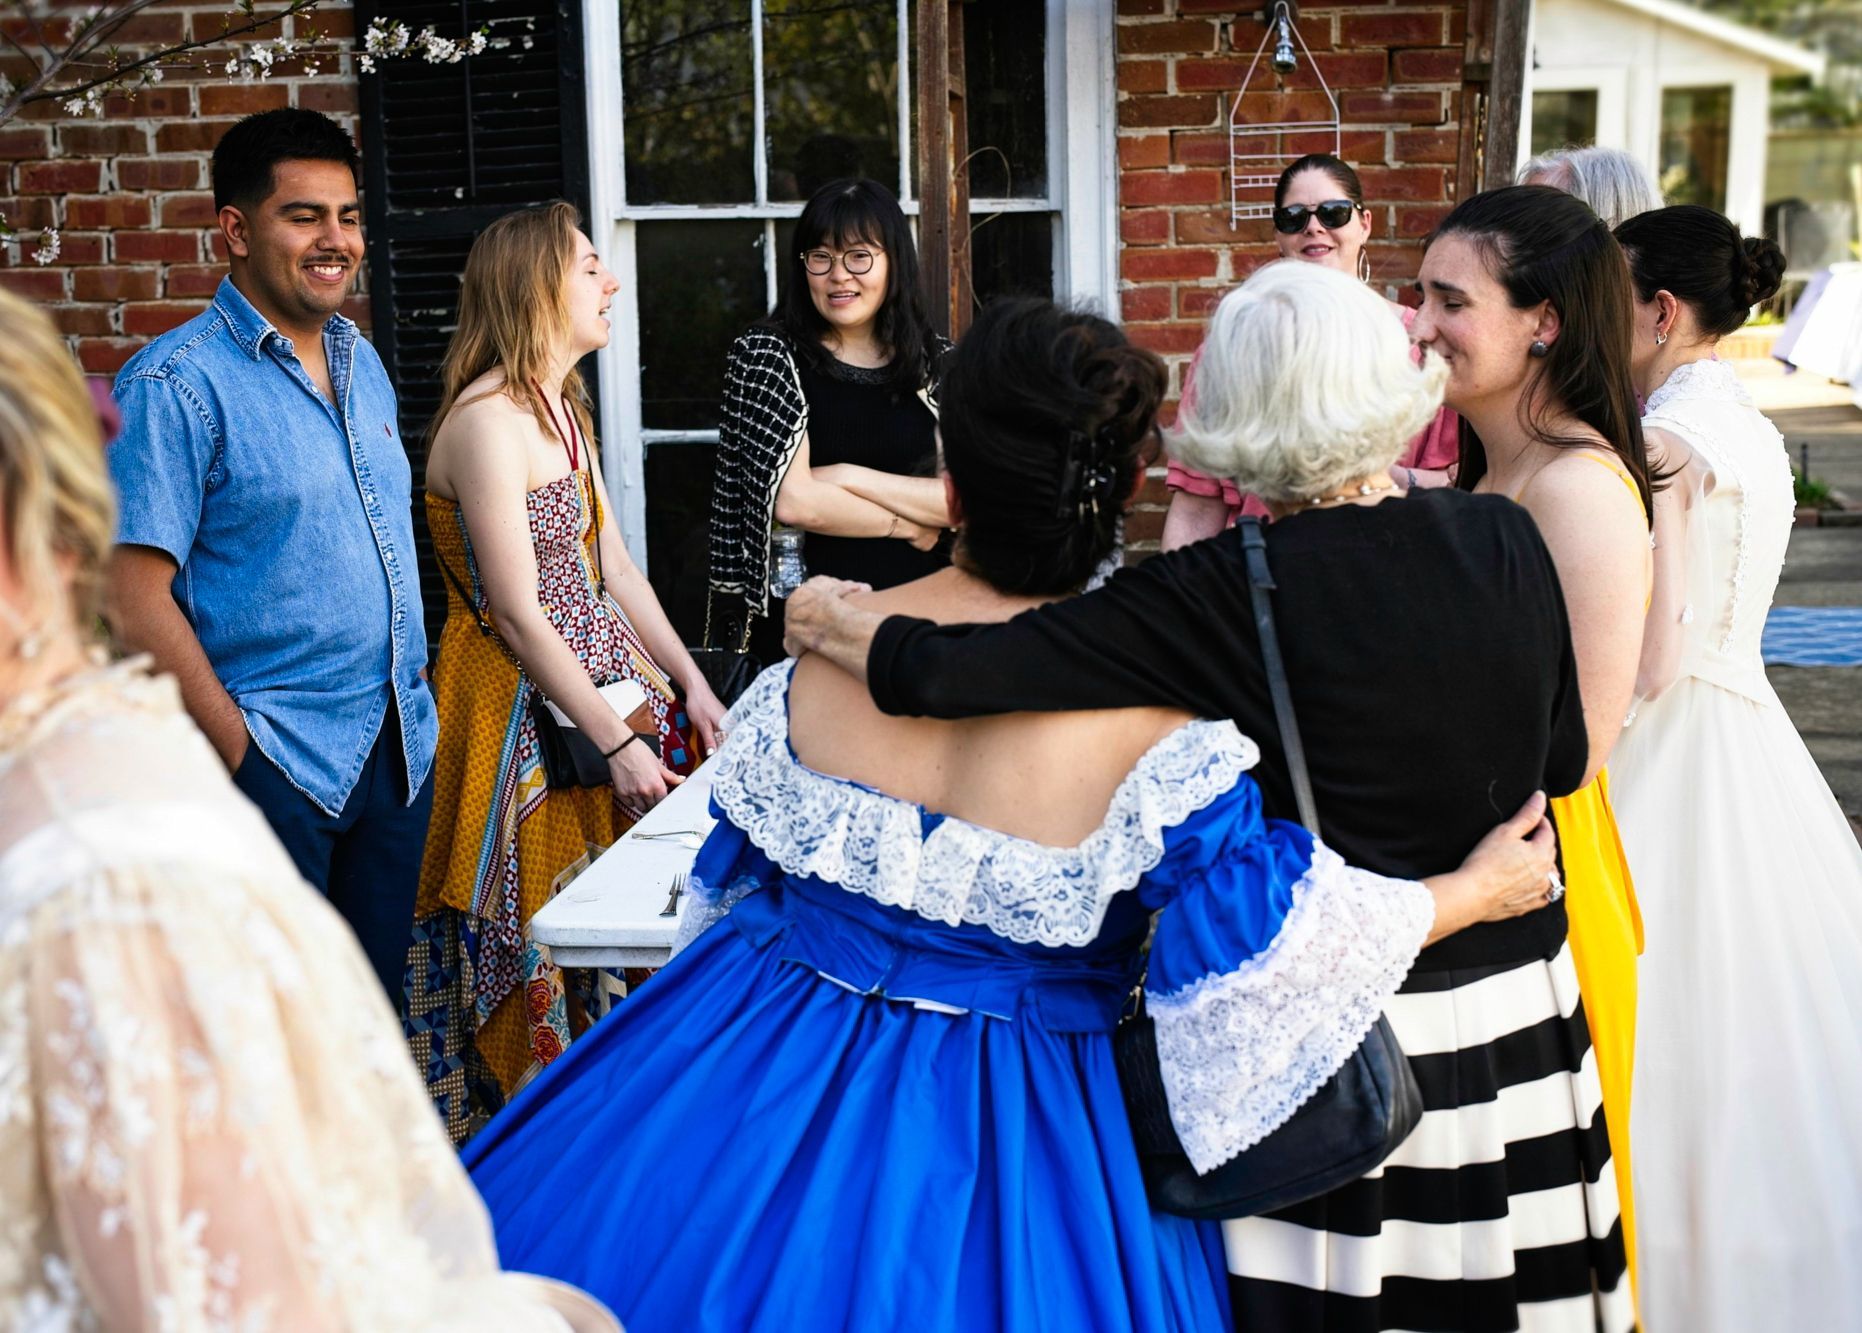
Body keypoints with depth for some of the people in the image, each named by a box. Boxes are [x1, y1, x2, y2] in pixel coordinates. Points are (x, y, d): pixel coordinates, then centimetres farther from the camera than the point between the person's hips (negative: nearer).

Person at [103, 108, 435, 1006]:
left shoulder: (362, 363, 11)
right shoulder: (179, 384, -12)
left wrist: (414, 700, 12)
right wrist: (239, 754, -16)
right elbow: (134, 598, -16)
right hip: (278, 764, -7)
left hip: (399, 750, 7)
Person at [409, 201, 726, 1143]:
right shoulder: (487, 420, -17)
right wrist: (616, 743, -19)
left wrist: (689, 685, 6)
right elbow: (518, 617, -20)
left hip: (600, 674, 9)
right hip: (525, 703, -9)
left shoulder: (561, 405, 12)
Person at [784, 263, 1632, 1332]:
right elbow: (1565, 760, 6)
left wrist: (829, 616, -1)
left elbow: (936, 672, -20)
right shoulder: (1505, 540, -7)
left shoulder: (1223, 594, -19)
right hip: (1520, 1005, 4)